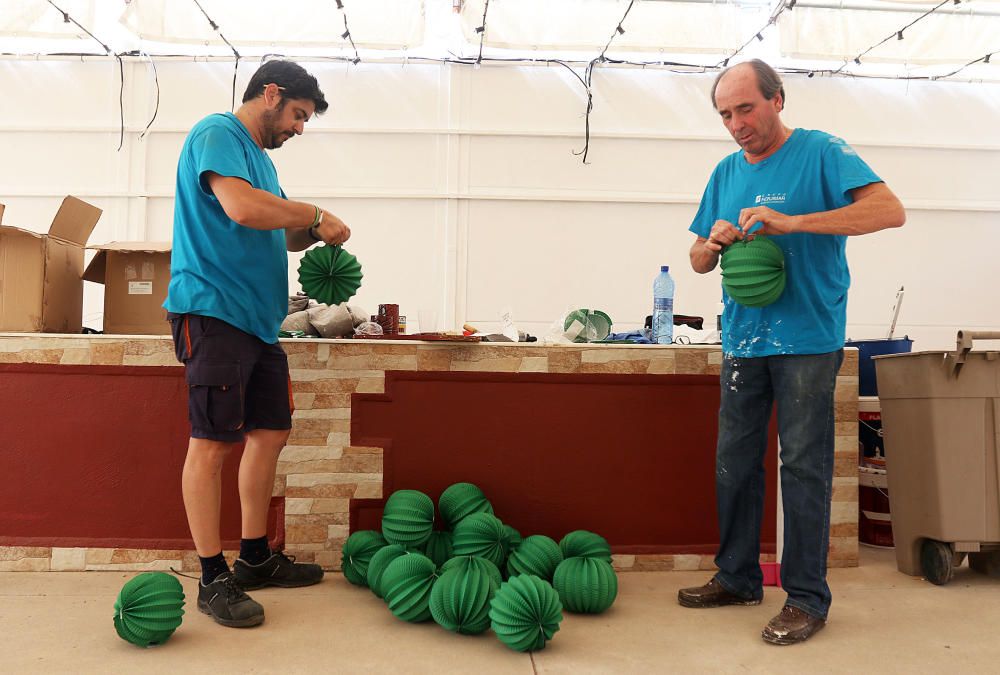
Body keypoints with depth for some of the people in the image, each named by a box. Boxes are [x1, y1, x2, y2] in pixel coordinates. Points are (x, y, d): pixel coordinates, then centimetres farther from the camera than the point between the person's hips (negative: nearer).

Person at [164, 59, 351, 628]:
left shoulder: (260, 156, 24)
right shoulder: (218, 134, -5)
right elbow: (243, 207, -23)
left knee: (270, 433, 10)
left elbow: (283, 236, 30)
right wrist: (315, 215, -10)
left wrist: (314, 231, 9)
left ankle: (256, 558, 22)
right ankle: (214, 579, 2)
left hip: (258, 319, 10)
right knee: (213, 442, -6)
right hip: (213, 310, -10)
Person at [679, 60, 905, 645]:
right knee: (735, 462, 10)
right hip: (743, 340, 6)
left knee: (804, 468, -1)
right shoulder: (727, 172, 13)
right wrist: (713, 243, -10)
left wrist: (791, 223, -26)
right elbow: (699, 261, 15)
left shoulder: (821, 152, -3)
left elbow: (891, 210, -18)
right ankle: (738, 578, 25)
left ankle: (808, 598, 11)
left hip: (807, 339, -5)